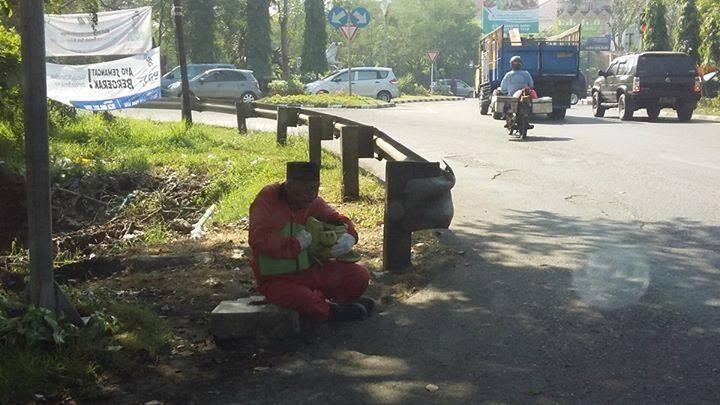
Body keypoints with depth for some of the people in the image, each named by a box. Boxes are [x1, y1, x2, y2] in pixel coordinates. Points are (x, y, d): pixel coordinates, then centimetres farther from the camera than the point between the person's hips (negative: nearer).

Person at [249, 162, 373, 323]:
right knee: (314, 309, -33)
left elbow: (337, 219, 10)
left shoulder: (312, 201, 0)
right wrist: (296, 244, -25)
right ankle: (333, 311, 1)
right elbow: (259, 239, -28)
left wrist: (349, 237, -13)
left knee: (360, 276, -7)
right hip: (278, 280, -6)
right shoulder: (268, 199, -18)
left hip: (310, 270, 7)